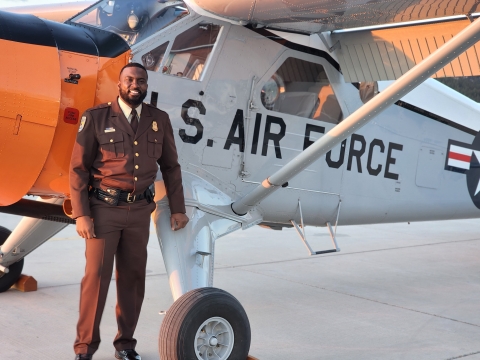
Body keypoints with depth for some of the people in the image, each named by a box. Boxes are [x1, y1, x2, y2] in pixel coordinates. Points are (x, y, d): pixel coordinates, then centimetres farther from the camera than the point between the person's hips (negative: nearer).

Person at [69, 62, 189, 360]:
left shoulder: (159, 120, 6)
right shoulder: (96, 117, -3)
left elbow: (170, 166, 12)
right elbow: (79, 168, -4)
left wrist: (178, 209, 10)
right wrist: (81, 214, -9)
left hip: (140, 210, 3)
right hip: (104, 207, -3)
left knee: (133, 278, 9)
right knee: (96, 276, -1)